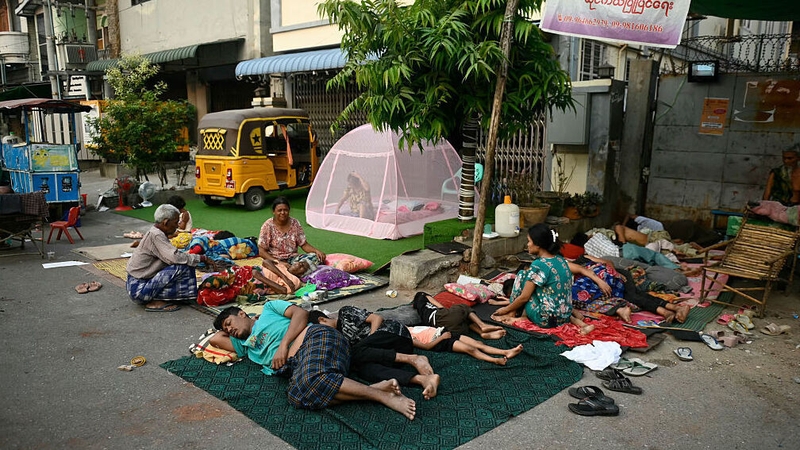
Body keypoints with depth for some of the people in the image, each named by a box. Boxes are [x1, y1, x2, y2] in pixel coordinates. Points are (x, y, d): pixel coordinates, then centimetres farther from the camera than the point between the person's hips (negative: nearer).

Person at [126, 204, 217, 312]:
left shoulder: (156, 233, 11)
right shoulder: (155, 235, -19)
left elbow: (171, 256, 12)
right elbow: (175, 257, -30)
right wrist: (202, 258, -21)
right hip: (139, 289, -10)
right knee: (183, 267, -21)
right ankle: (156, 303, -13)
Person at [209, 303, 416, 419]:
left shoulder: (269, 308, 21)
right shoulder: (247, 346, 35)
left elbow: (301, 313, 6)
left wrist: (284, 344, -3)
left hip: (316, 338, -5)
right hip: (297, 364, 5)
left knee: (312, 380, -39)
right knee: (297, 395, -32)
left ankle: (382, 395, -33)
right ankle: (375, 387, -32)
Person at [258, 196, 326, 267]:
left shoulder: (295, 223, 2)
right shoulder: (268, 226, -6)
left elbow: (304, 244, 5)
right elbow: (261, 251, -7)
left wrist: (316, 251, -15)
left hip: (293, 258, 3)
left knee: (315, 257, -23)